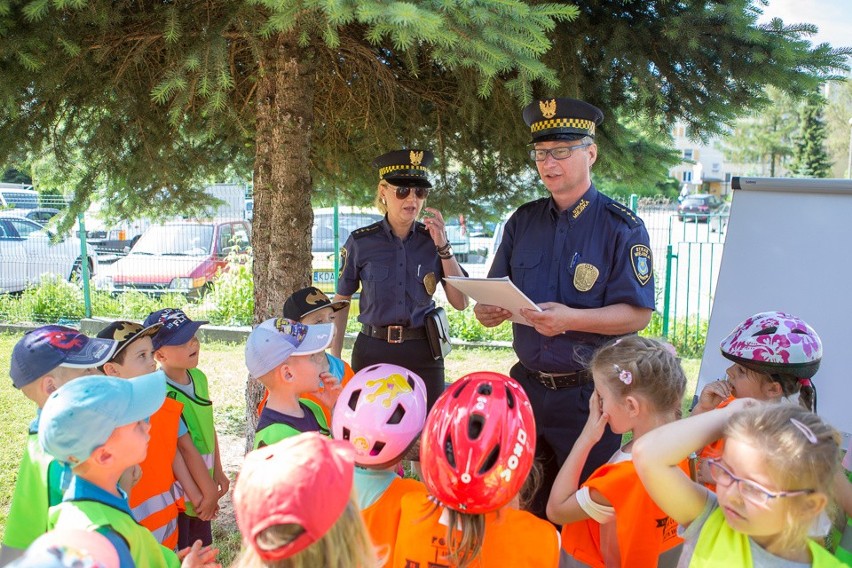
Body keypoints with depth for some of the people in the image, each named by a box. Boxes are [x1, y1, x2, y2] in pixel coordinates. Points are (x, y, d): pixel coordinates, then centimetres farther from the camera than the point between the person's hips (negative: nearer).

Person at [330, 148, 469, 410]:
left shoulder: (433, 240, 0)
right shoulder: (361, 242, -3)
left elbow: (460, 303, -4)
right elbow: (341, 301, 7)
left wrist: (443, 247, -13)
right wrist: (334, 358, 3)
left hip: (423, 356, 1)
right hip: (372, 352, -1)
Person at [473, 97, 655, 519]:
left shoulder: (622, 228, -7)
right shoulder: (523, 222, 8)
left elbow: (638, 314, -13)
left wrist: (570, 319, -27)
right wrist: (486, 311, -13)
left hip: (589, 394, -4)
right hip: (526, 385, 5)